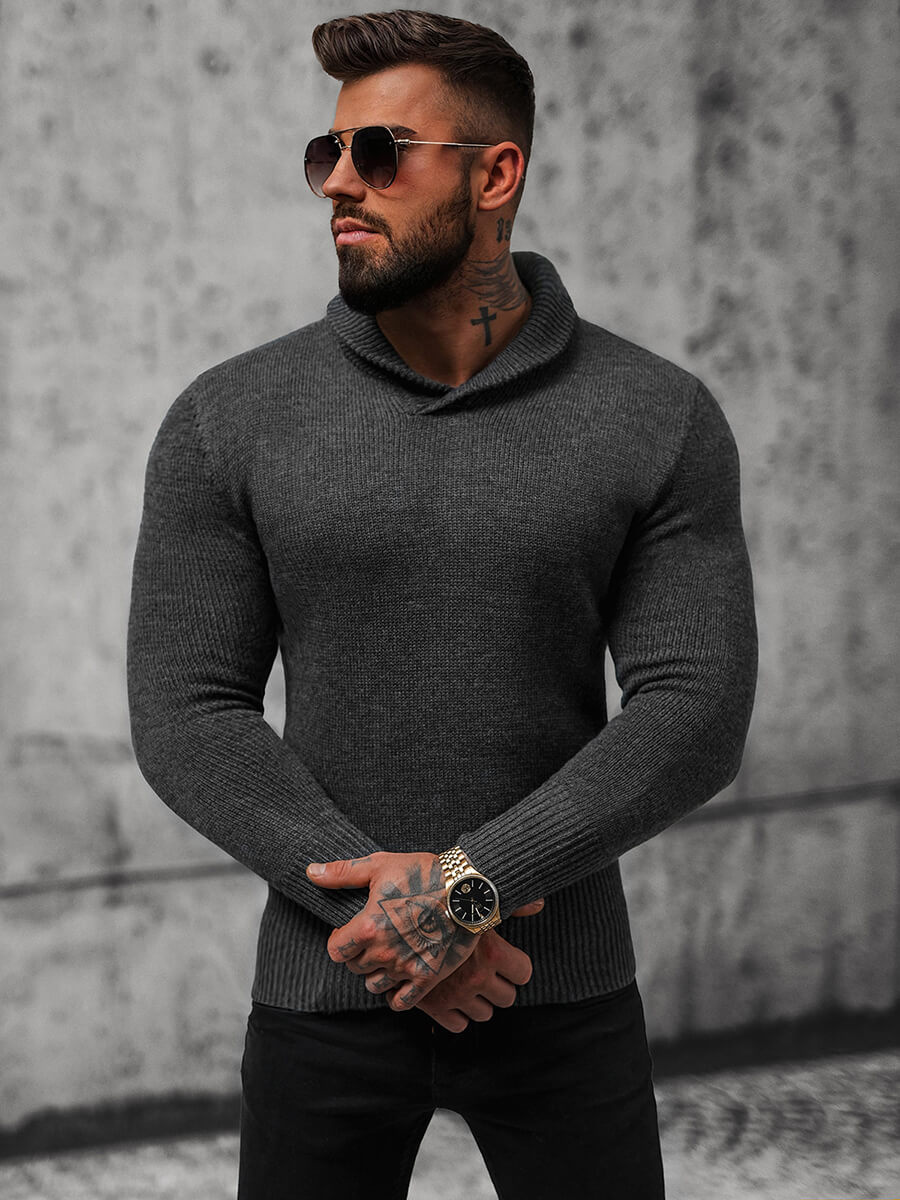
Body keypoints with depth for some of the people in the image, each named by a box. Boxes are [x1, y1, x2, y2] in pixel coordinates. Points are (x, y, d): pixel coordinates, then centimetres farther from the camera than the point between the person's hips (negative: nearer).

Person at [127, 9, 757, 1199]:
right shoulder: (229, 421, -4)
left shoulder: (661, 420, -5)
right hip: (325, 984, 0)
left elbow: (697, 714, -10)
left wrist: (470, 884, -21)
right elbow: (185, 718, -7)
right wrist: (377, 904, -18)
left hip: (562, 990, 0)